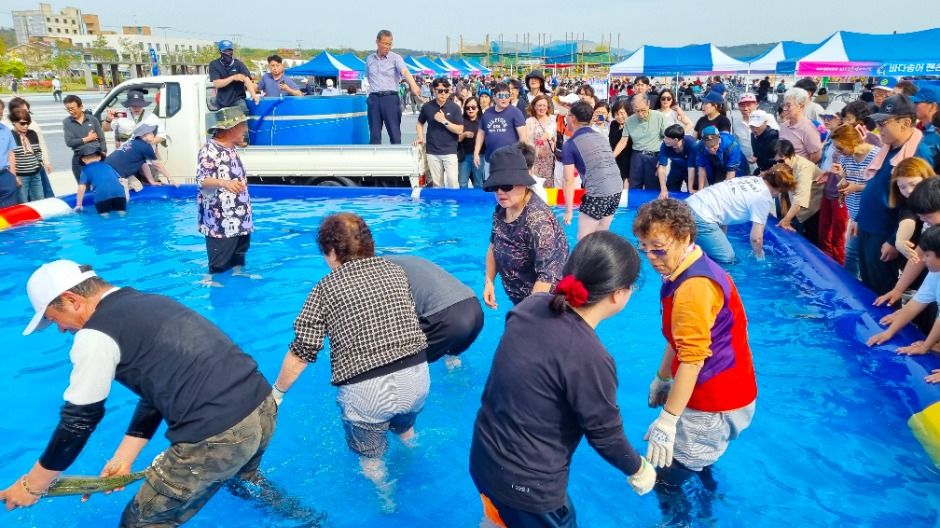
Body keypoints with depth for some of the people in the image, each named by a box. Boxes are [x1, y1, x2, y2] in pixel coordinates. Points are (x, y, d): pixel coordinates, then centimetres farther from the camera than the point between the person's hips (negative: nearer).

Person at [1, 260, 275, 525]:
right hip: (264, 407, 8)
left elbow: (79, 418, 4)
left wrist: (32, 485, 18)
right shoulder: (150, 303, 21)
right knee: (240, 476, 39)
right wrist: (124, 457, 24)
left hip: (218, 437, -8)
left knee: (143, 521, 15)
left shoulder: (96, 334, -3)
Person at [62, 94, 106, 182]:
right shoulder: (67, 122, 3)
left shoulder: (93, 119, 3)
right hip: (79, 159, 0)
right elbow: (69, 142, -6)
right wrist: (87, 139, -6)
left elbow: (101, 138, 4)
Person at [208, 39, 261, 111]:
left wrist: (254, 95, -35)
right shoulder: (214, 65, -3)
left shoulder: (239, 64, -5)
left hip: (237, 99, -2)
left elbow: (247, 80, -18)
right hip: (222, 102, 2)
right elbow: (216, 83, -15)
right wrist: (233, 77, -25)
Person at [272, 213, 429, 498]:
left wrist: (277, 392, 8)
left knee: (371, 456, 24)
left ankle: (387, 501, 40)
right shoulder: (396, 271, 5)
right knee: (405, 430, 37)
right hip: (418, 375, 5)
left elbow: (302, 351, -6)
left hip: (367, 390, -5)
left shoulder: (327, 287, -6)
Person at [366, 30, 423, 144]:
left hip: (390, 98, -3)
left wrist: (413, 85, -39)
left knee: (395, 133, -3)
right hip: (374, 98, 3)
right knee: (374, 134, 5)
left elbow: (405, 72, -20)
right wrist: (374, 89, 9)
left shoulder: (395, 58, -1)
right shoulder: (369, 59, 12)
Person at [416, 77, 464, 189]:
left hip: (450, 151, -2)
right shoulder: (427, 106, 2)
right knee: (437, 184, 10)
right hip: (432, 152, 2)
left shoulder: (454, 107, -4)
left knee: (452, 182, -7)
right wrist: (420, 137, 2)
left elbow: (459, 130, -8)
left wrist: (444, 121, -16)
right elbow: (420, 123, 18)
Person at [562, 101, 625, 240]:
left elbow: (569, 181, -5)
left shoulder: (570, 145, -2)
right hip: (617, 188, 7)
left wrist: (569, 210, -1)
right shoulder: (601, 136, 18)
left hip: (598, 193, -7)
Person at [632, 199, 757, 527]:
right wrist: (661, 379, 22)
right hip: (719, 393, 11)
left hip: (714, 404, -11)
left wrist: (667, 420, -27)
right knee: (694, 462, 30)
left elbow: (693, 359, -29)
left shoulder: (694, 286, -27)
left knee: (666, 479, -3)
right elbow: (681, 340, 17)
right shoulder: (691, 272, 7)